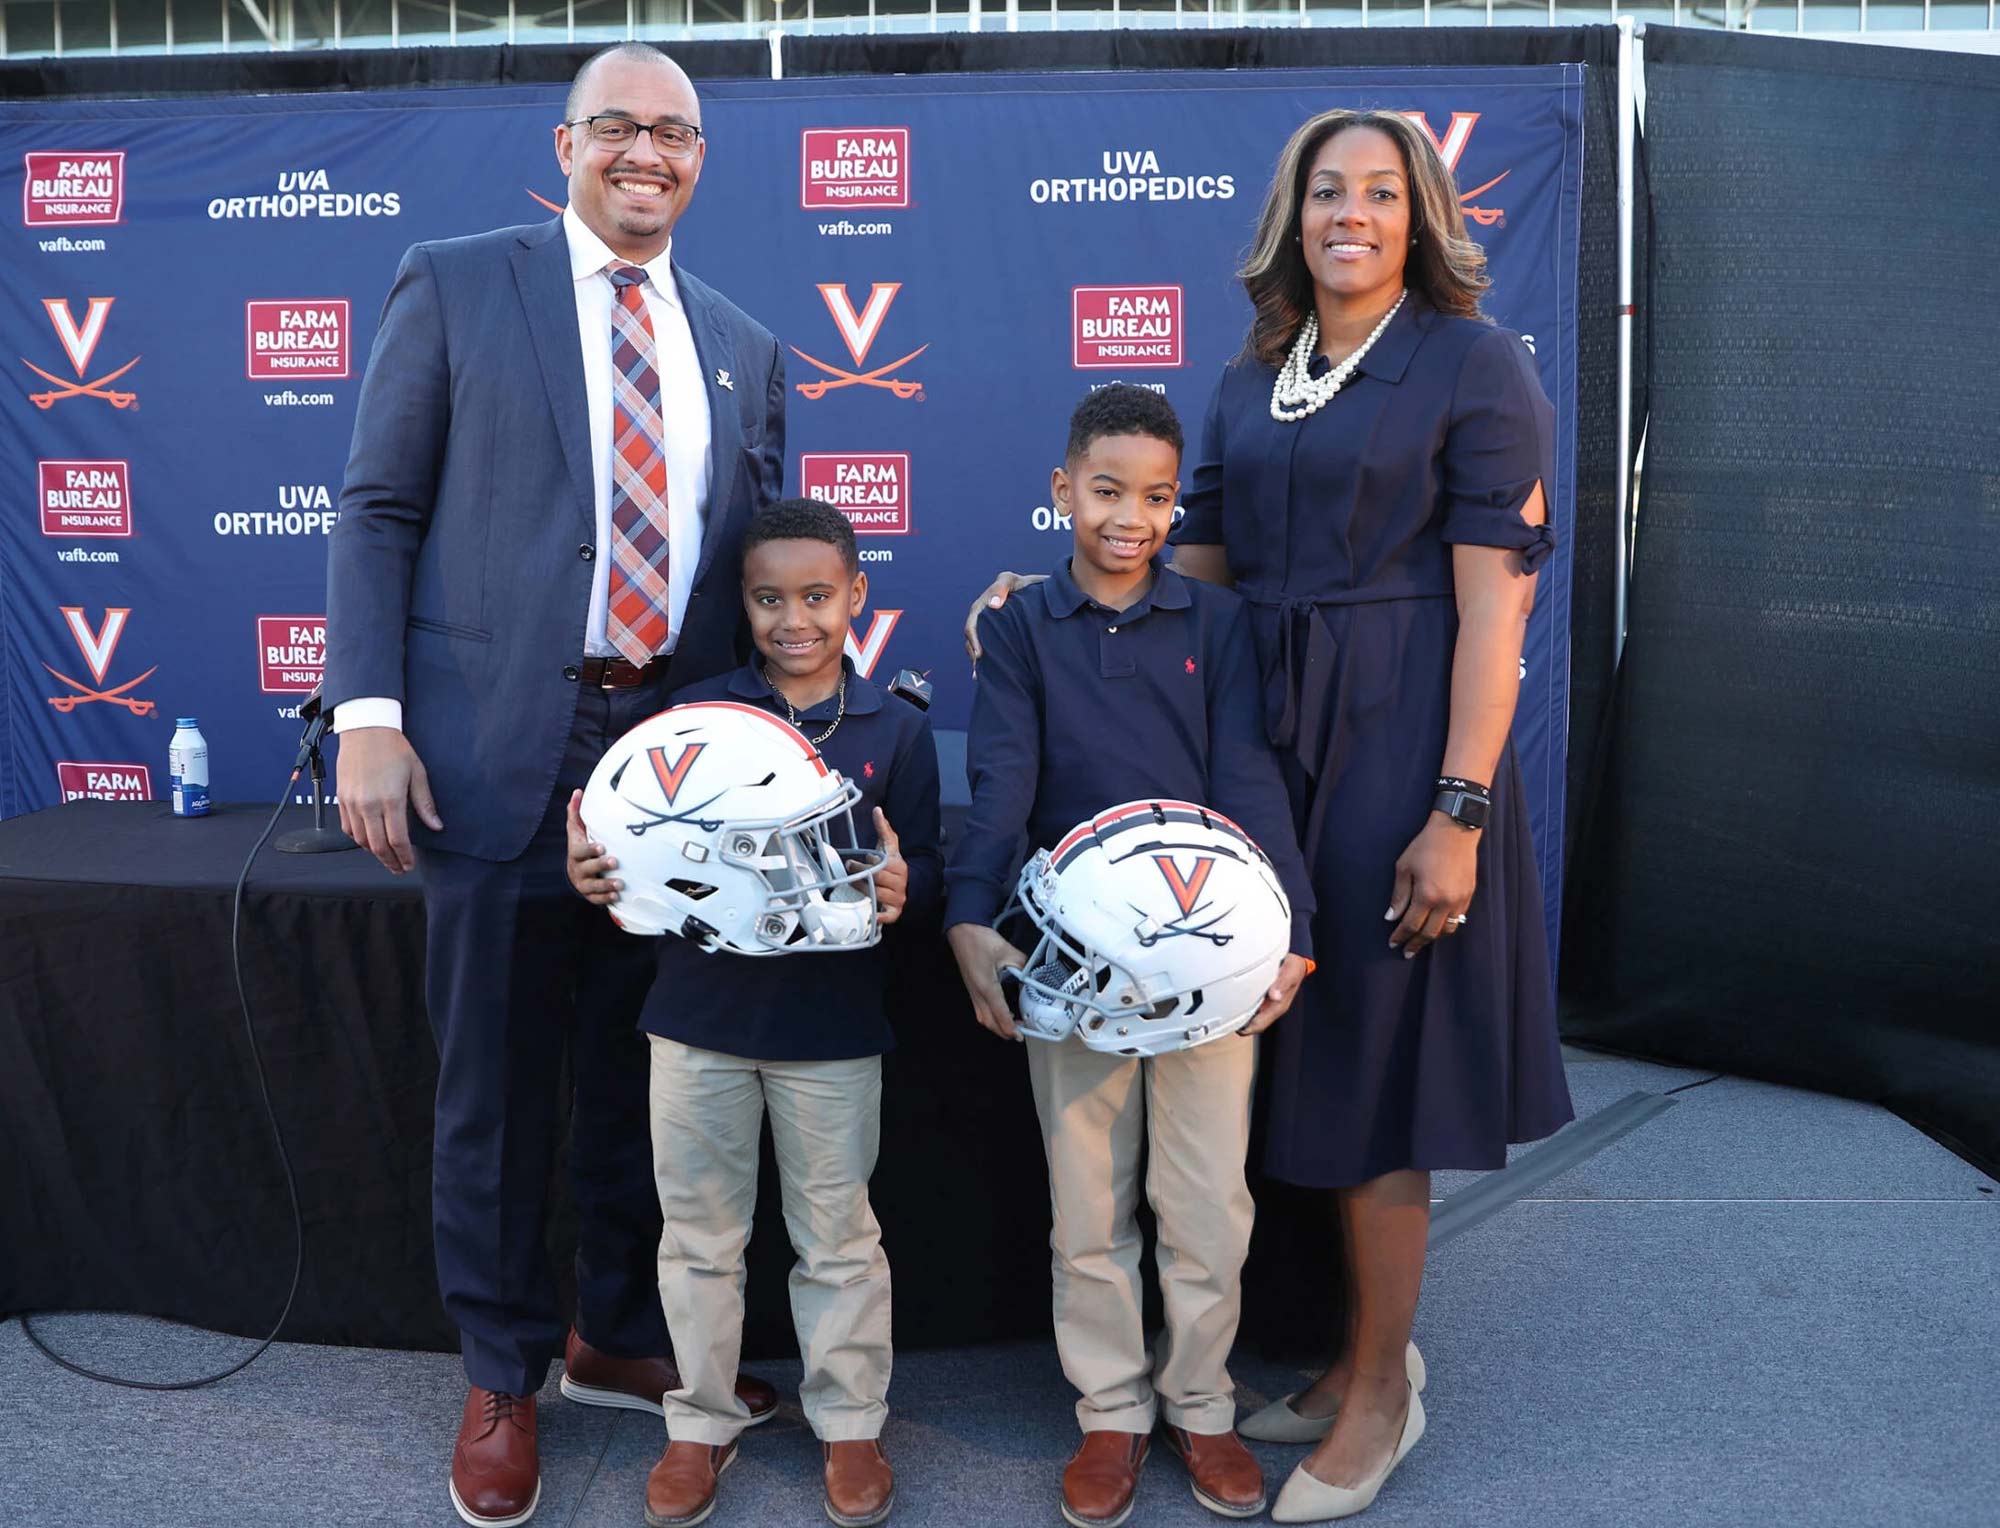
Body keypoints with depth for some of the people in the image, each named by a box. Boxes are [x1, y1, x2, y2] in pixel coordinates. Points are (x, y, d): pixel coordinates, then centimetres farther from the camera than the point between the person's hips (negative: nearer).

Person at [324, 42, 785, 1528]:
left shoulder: (743, 346, 14)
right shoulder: (455, 286, 3)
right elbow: (379, 512, 0)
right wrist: (369, 716, -11)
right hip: (502, 749, -3)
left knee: (645, 1071, 13)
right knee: (496, 1083, 7)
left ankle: (622, 1337, 34)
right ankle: (502, 1375, 27)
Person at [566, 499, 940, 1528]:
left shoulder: (894, 730, 0)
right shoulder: (691, 713, 0)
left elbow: (925, 870, 0)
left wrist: (902, 890, -22)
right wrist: (593, 868, -19)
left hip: (834, 1025, -1)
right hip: (699, 1014, 1)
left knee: (838, 1239, 11)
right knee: (699, 1235, 14)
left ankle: (849, 1424, 30)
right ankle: (701, 1423, 32)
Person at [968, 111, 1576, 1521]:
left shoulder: (1476, 366, -5)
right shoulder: (1251, 381, 12)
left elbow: (1494, 606, -12)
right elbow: (1197, 568, 15)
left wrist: (1457, 813, -17)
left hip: (1398, 751, -6)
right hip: (1265, 736, 6)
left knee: (1369, 1068, 2)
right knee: (1305, 1049, 12)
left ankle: (1381, 1394, 20)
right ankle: (1365, 1353, 30)